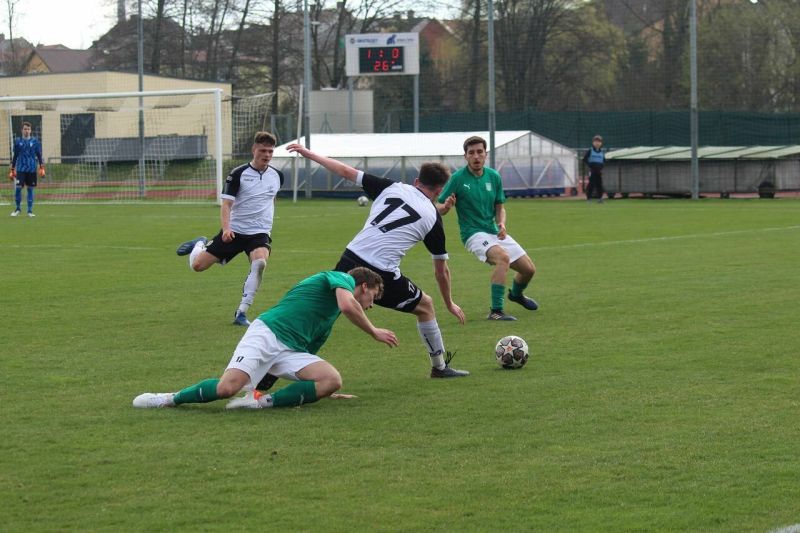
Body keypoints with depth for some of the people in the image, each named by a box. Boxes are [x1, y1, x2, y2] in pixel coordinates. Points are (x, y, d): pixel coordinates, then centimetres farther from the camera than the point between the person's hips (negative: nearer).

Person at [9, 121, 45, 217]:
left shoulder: (35, 141, 4)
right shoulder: (17, 141, 5)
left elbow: (39, 155, 7)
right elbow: (15, 156, 10)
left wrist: (42, 168, -2)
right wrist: (12, 169, 8)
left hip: (32, 169, 0)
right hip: (20, 169, 0)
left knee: (30, 189, 3)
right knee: (18, 188, -9)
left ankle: (30, 210, 9)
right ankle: (17, 209, 6)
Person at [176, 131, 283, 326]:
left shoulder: (277, 176, 4)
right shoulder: (238, 174, -8)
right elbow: (226, 205, -11)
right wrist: (226, 229, -27)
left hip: (259, 233, 1)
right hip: (234, 231, -1)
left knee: (260, 262, -32)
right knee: (197, 266, -1)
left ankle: (241, 312, -25)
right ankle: (200, 244, 37)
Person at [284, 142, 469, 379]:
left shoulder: (391, 188, 12)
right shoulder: (433, 217, 8)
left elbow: (347, 172, 13)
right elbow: (441, 271, 16)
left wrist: (309, 154, 24)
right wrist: (450, 303, 31)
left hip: (350, 261, 2)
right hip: (383, 275, -2)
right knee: (425, 306, 21)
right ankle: (439, 367, 29)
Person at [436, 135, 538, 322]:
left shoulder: (494, 176, 3)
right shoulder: (458, 177, -12)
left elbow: (500, 207, 13)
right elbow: (439, 209, -8)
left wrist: (502, 224, -8)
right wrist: (447, 206, -32)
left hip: (495, 232, 6)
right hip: (474, 234, -6)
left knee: (529, 269, 9)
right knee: (502, 257, -35)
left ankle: (516, 294, 44)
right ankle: (496, 311, -32)